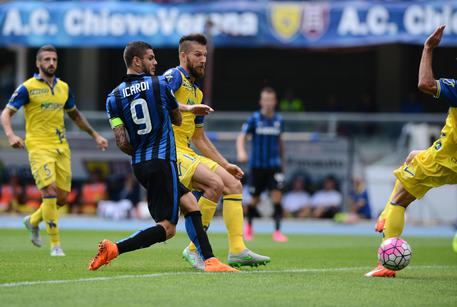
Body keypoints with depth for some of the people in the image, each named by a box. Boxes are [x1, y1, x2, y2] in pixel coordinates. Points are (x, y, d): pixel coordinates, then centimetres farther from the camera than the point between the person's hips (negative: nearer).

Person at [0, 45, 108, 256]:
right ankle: (55, 245, -7)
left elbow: (75, 115, 26)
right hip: (39, 147, -6)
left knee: (62, 197, 4)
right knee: (50, 192, -16)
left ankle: (33, 221, 33)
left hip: (61, 147, 6)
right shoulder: (27, 88, -5)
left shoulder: (63, 87, 12)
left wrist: (95, 135, 24)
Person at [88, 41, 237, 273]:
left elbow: (121, 142, -1)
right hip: (162, 161, -7)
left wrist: (139, 154, 16)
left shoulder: (114, 97, 5)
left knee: (189, 203, 12)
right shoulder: (160, 85, -4)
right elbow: (177, 120, 11)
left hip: (139, 166, 7)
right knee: (167, 228, -5)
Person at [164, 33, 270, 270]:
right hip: (168, 150, -10)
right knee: (215, 184, -25)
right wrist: (188, 108, -36)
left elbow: (199, 138, 29)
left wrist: (225, 164, 25)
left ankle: (237, 250, -2)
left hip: (186, 152, 10)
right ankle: (194, 250, -17)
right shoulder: (175, 76, -5)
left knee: (233, 184, 2)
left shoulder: (197, 92, 23)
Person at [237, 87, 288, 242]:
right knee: (255, 199, 8)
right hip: (257, 164, -1)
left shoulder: (279, 120, 4)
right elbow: (242, 136, -14)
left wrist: (282, 160, 23)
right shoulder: (254, 119, -6)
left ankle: (277, 231, -14)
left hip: (274, 165, 1)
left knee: (277, 196, -15)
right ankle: (249, 226, 35)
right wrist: (241, 152, -33)